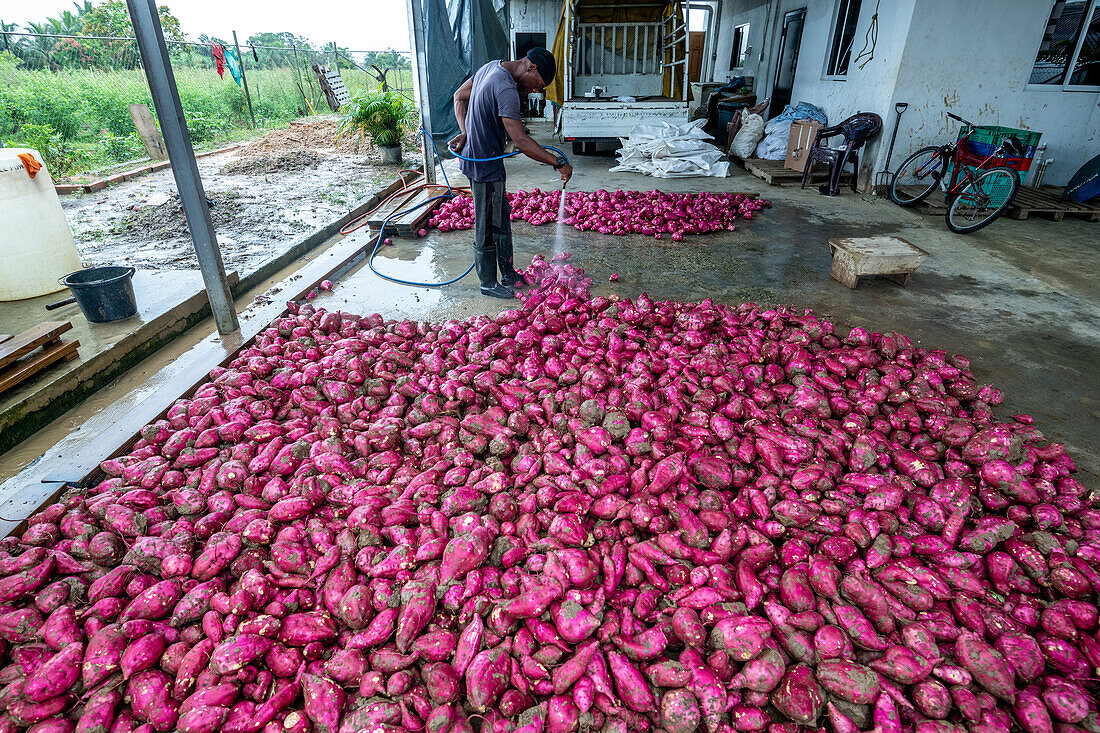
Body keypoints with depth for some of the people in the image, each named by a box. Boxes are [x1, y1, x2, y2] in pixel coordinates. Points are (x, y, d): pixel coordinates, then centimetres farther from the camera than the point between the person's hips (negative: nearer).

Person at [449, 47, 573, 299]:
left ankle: (508, 274, 30)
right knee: (487, 227, 2)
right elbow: (521, 142, -31)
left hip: (475, 155, 10)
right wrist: (559, 162, -24)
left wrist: (465, 133, 2)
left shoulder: (492, 66, 6)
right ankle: (488, 283, 17)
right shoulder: (506, 90, -25)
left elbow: (460, 96, 16)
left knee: (502, 217, 18)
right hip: (486, 166, -10)